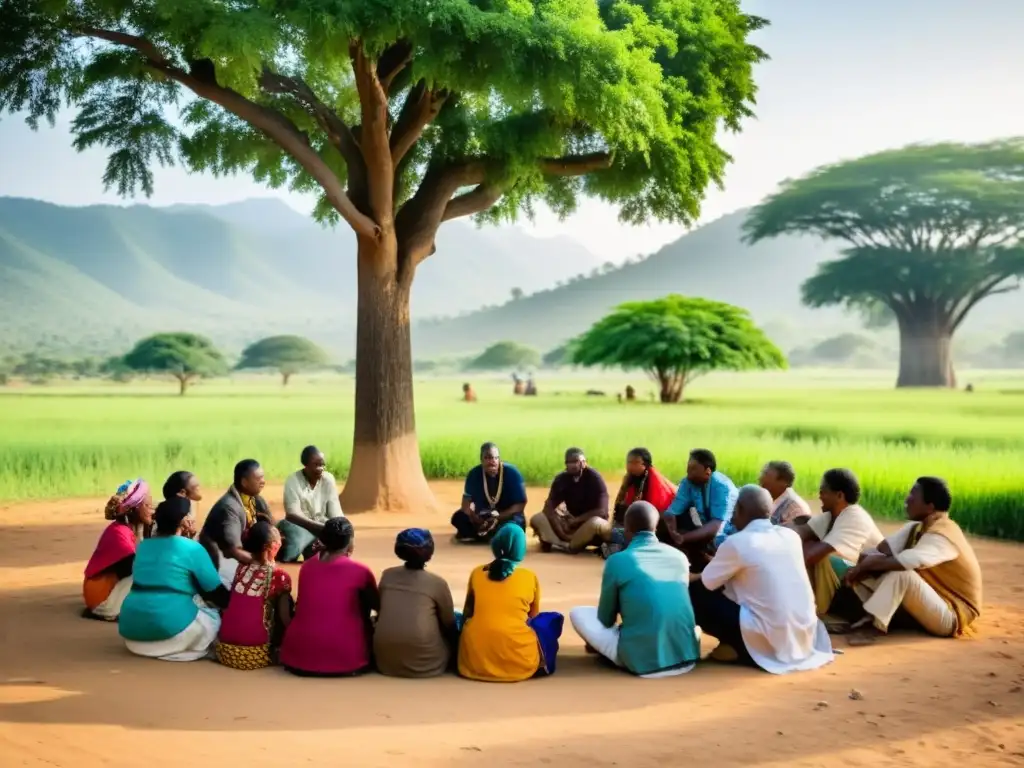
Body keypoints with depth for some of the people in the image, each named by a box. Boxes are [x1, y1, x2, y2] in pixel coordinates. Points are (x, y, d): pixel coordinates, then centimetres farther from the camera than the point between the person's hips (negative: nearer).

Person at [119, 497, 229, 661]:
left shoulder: (143, 546, 14)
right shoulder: (192, 548, -4)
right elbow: (216, 591, -1)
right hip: (170, 625, -7)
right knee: (215, 617, 16)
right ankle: (175, 649, 2)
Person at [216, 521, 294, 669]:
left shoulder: (241, 567, 10)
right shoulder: (280, 576, -6)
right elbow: (284, 618, -6)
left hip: (226, 650, 6)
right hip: (255, 654, -6)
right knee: (286, 601, 12)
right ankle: (274, 653, 13)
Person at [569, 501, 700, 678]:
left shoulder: (617, 561, 0)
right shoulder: (679, 557, 11)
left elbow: (606, 618, 9)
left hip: (642, 660, -4)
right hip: (686, 657, 4)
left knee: (578, 613, 12)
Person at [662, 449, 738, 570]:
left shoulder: (723, 487, -26)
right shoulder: (688, 482, -9)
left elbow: (716, 526, -36)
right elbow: (671, 512, -12)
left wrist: (683, 538, -48)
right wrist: (673, 533, -35)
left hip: (726, 537, -6)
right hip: (705, 531, 6)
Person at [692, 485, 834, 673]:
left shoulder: (737, 543, -11)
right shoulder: (791, 536, 7)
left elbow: (707, 582, 2)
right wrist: (727, 565, 30)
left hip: (770, 639, -6)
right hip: (806, 634, 7)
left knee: (696, 592, 4)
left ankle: (739, 648, 2)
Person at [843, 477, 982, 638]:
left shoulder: (941, 536, -24)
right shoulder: (918, 527, 5)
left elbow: (903, 562, -39)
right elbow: (884, 548, -1)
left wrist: (864, 566, -25)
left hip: (953, 615, -9)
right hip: (927, 604, 9)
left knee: (901, 574, -35)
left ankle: (874, 625, -30)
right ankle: (874, 616, -16)